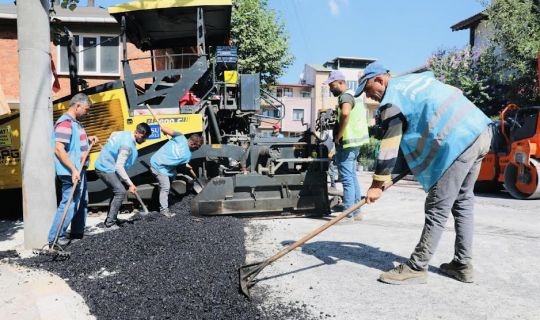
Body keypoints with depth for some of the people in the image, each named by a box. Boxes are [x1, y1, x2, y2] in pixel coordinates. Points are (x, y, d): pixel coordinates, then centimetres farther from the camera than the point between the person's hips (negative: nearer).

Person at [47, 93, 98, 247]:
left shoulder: (75, 122, 13)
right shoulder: (65, 123, -17)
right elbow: (59, 149, -25)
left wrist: (88, 139, 9)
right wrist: (73, 170, -28)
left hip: (79, 170, 11)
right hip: (71, 172, -11)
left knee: (82, 202, 19)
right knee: (70, 204, -8)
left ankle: (77, 233, 32)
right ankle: (54, 238, 2)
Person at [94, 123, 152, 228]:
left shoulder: (125, 134, 2)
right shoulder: (127, 145, -26)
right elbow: (119, 167, -27)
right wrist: (130, 184, -24)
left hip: (103, 166, 10)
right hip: (106, 169, -10)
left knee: (117, 191, 15)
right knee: (120, 192, -12)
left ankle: (110, 218, 21)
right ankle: (110, 221, -7)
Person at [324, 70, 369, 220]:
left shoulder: (345, 96, -15)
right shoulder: (354, 95, 18)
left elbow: (345, 113, -36)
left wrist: (338, 135, -26)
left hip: (346, 143, -10)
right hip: (355, 142, 10)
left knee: (347, 179, -7)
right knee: (352, 177, 15)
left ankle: (348, 214, -3)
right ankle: (356, 211, 22)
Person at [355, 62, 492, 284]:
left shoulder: (392, 100, -7)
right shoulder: (419, 78, 20)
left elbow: (389, 146, -11)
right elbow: (456, 93, 28)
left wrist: (377, 185, -6)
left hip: (458, 142, -9)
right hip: (481, 131, 10)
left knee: (437, 209, -5)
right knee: (462, 202, 16)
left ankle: (416, 268, 3)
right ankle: (462, 265, 24)